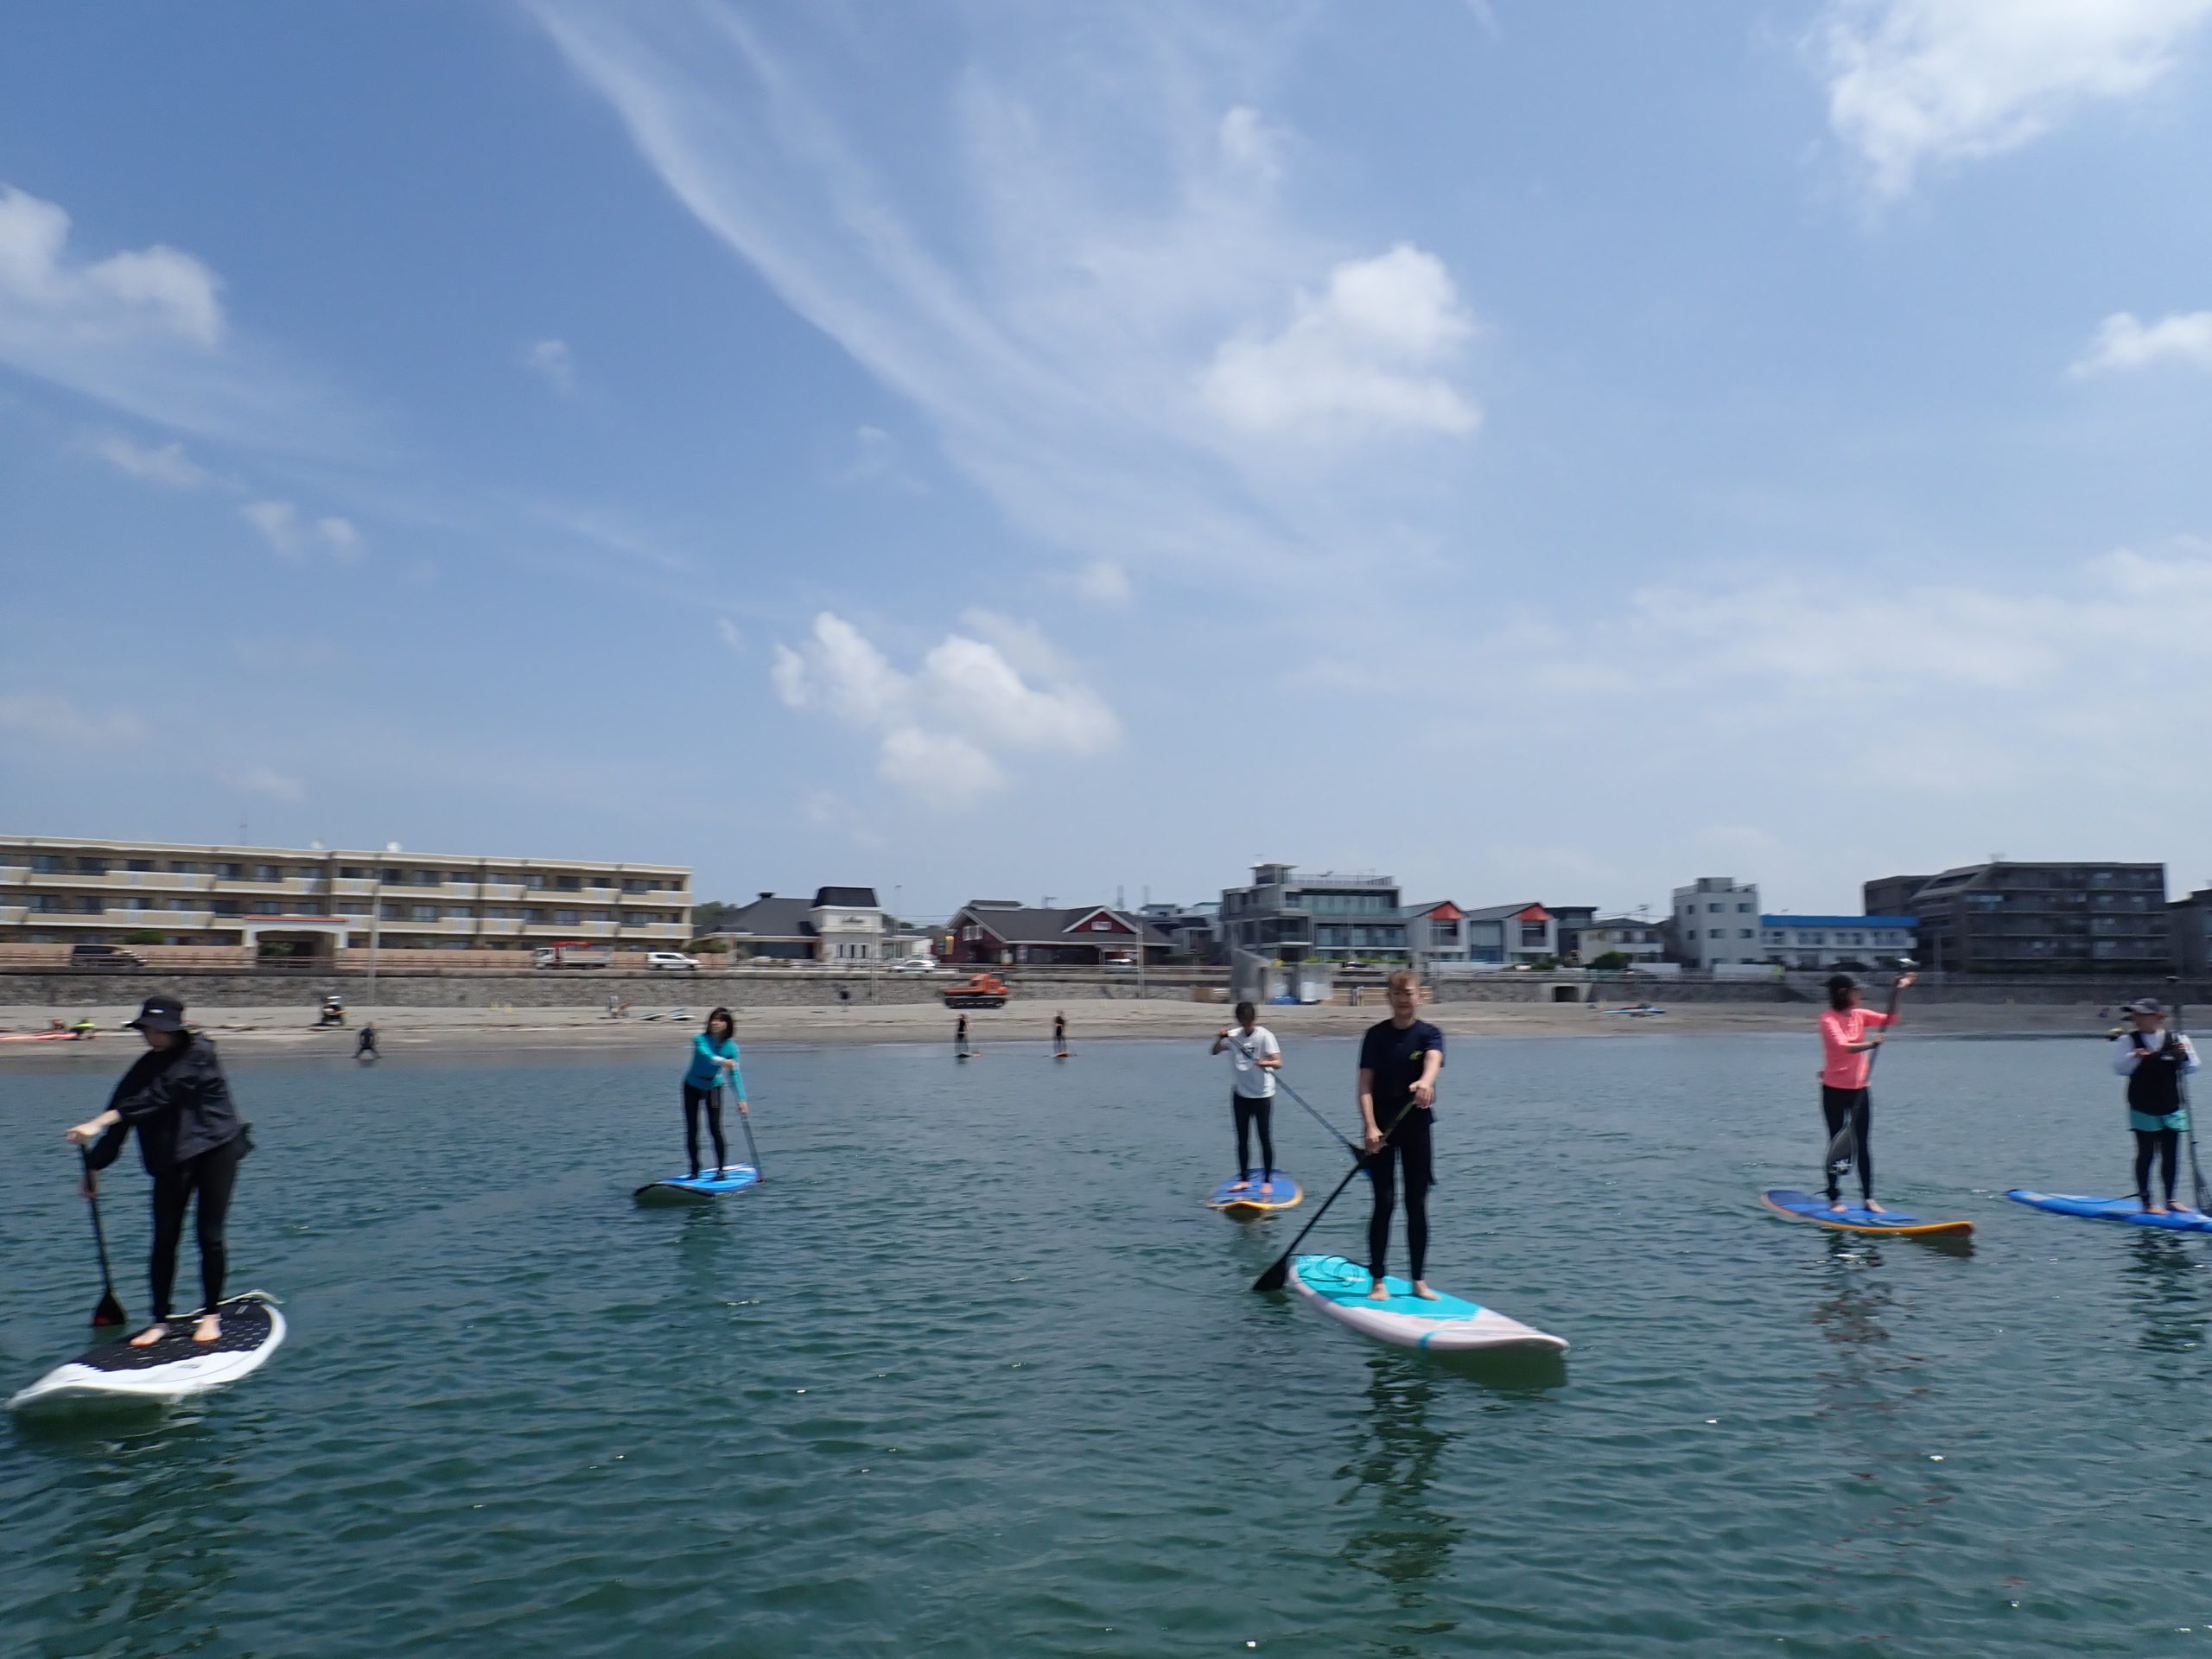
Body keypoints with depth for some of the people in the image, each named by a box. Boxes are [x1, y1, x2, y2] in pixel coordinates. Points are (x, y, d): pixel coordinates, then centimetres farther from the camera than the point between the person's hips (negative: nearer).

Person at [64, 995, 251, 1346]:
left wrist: (100, 1122, -31)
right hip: (172, 1158, 5)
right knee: (165, 1238, 1)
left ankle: (211, 1315, 10)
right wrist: (95, 1166, 3)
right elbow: (122, 1112, 5)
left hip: (216, 1149, -5)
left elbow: (157, 1098, -25)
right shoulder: (145, 1067, 5)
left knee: (209, 1236, -3)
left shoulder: (199, 1054, -15)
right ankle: (160, 1320, 11)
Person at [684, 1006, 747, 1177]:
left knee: (715, 1129, -8)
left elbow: (735, 1074, -20)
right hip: (692, 1087, 0)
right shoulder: (700, 1039, -23)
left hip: (713, 1087, 0)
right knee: (691, 1129, 2)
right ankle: (695, 1169, 14)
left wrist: (741, 1099, -29)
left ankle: (721, 1168, 2)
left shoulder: (731, 1047, -17)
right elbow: (706, 1056, -44)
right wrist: (722, 1061, -64)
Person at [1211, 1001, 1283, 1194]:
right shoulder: (1233, 1036, 2)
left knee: (1265, 1138, 1)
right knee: (1242, 1138, 10)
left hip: (1262, 1094, -4)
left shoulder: (1265, 1036, -11)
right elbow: (1213, 1052, -4)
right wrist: (1220, 1039, -23)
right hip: (1240, 1093, 4)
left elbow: (1278, 1063, -19)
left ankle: (1267, 1181, 8)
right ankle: (1243, 1179, 19)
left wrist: (1267, 1063, -41)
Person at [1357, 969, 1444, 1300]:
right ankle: (1377, 1281, 6)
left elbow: (1433, 1061, -26)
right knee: (1385, 1203, -3)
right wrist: (1370, 1127, -20)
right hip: (1381, 1127, -1)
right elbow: (1365, 1086, -6)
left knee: (1417, 1205, 6)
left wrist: (1425, 1082, -50)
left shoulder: (1429, 1034, -2)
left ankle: (1419, 1280, 17)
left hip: (1416, 1127, 1)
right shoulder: (1376, 1035, -1)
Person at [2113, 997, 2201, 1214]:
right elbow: (2120, 1068, -12)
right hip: (2142, 1109, -2)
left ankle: (2170, 1200, 21)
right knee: (2146, 1154, 0)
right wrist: (2135, 1057, -30)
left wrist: (2184, 1056, -18)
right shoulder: (2127, 1041, -4)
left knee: (2171, 1156, 8)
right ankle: (2146, 1202, 7)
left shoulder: (2176, 1041, 2)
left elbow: (2191, 1068, 2)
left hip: (2172, 1109, 2)